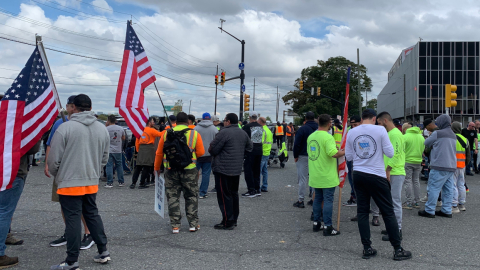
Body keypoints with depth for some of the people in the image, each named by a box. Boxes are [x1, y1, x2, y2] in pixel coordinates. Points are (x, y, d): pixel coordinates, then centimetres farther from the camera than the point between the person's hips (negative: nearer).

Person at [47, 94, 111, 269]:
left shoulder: (65, 127, -13)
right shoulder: (102, 129, 4)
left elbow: (54, 159, -8)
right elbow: (104, 158, 11)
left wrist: (57, 175, 11)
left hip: (69, 182, -5)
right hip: (92, 182, 5)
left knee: (73, 219, 1)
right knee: (92, 214, 17)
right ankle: (103, 251, 22)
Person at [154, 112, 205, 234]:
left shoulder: (166, 134, 1)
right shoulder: (194, 134, -3)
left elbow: (159, 153, 5)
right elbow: (201, 153, -4)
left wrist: (157, 167, 17)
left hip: (171, 170, 1)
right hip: (189, 170, -1)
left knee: (173, 197, 10)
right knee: (191, 196, 12)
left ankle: (175, 225, 11)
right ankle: (193, 223, 14)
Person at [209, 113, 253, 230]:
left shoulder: (224, 133, -15)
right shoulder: (243, 133, 10)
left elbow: (213, 150, -14)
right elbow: (250, 147, 20)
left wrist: (211, 149, 8)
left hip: (223, 169, -8)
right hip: (237, 170, 8)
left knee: (224, 196, -2)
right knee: (234, 194, 17)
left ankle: (227, 222, 0)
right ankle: (234, 219, 25)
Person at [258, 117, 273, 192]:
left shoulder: (262, 131, -16)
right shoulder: (269, 131, 15)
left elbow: (260, 142, -23)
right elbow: (271, 142, 20)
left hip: (262, 153, -10)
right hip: (267, 153, 10)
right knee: (265, 171, 14)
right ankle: (265, 187, 19)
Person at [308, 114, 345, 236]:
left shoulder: (311, 136, 8)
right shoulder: (328, 137, -17)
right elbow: (333, 153, -28)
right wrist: (344, 152, -11)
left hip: (315, 175, 7)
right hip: (327, 176, -7)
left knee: (318, 198, 17)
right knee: (328, 200, -1)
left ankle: (316, 223, 24)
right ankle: (328, 227, 2)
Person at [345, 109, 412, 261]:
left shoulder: (351, 133, 2)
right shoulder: (380, 130, -8)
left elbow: (348, 156, 8)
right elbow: (390, 153, -6)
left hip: (358, 175, 4)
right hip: (376, 176, -4)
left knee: (362, 212, 10)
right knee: (388, 212, 5)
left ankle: (367, 249, 13)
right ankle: (398, 249, 12)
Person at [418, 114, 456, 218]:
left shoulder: (437, 133, -10)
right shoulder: (453, 135, 14)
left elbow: (426, 143, 1)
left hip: (440, 166, -8)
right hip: (451, 166, 8)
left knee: (434, 188, -4)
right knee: (448, 189, 10)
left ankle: (429, 211, -1)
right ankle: (447, 211, 15)